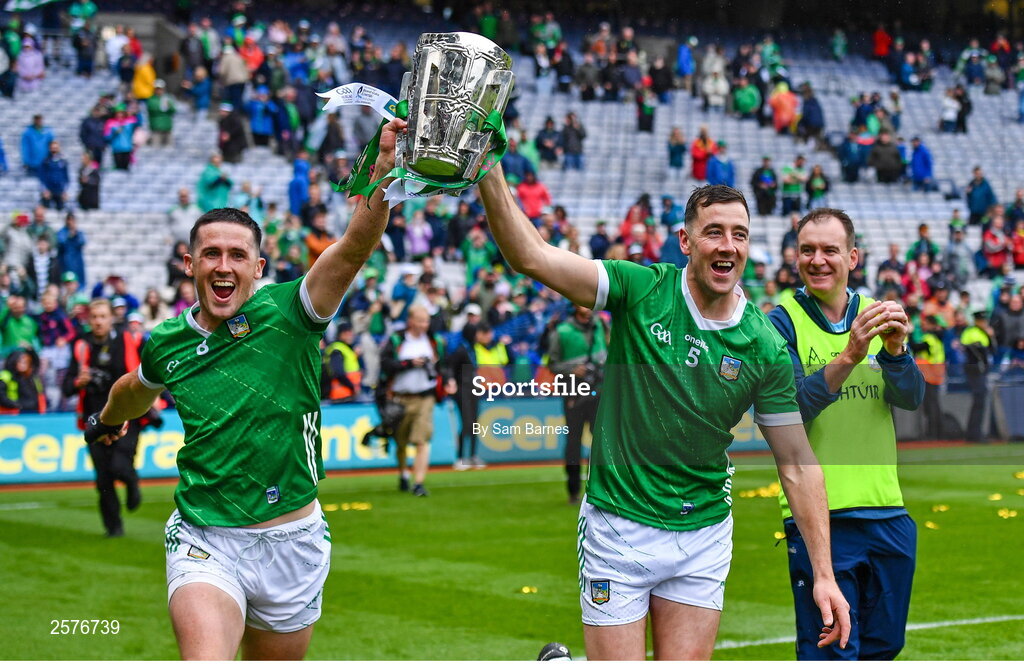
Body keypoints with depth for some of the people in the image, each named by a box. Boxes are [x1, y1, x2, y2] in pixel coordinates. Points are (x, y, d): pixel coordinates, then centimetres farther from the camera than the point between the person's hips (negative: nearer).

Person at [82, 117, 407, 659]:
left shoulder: (288, 315, -7)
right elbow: (137, 390, 28)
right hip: (204, 542, 0)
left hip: (292, 544, 0)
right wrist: (108, 419, 49)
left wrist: (384, 167, -38)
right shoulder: (165, 345, 2)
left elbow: (355, 247, -23)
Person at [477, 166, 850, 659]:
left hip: (703, 535, 3)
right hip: (618, 526, -3)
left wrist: (824, 572, -2)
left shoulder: (765, 348, -4)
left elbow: (798, 465, 1)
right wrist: (490, 174, -32)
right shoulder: (642, 290, -8)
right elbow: (531, 256, -18)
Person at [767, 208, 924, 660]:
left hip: (888, 514, 5)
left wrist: (894, 350, -22)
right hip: (822, 519, -5)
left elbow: (912, 398, -2)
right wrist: (848, 357, -29)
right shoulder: (783, 322, -4)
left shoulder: (879, 317, 9)